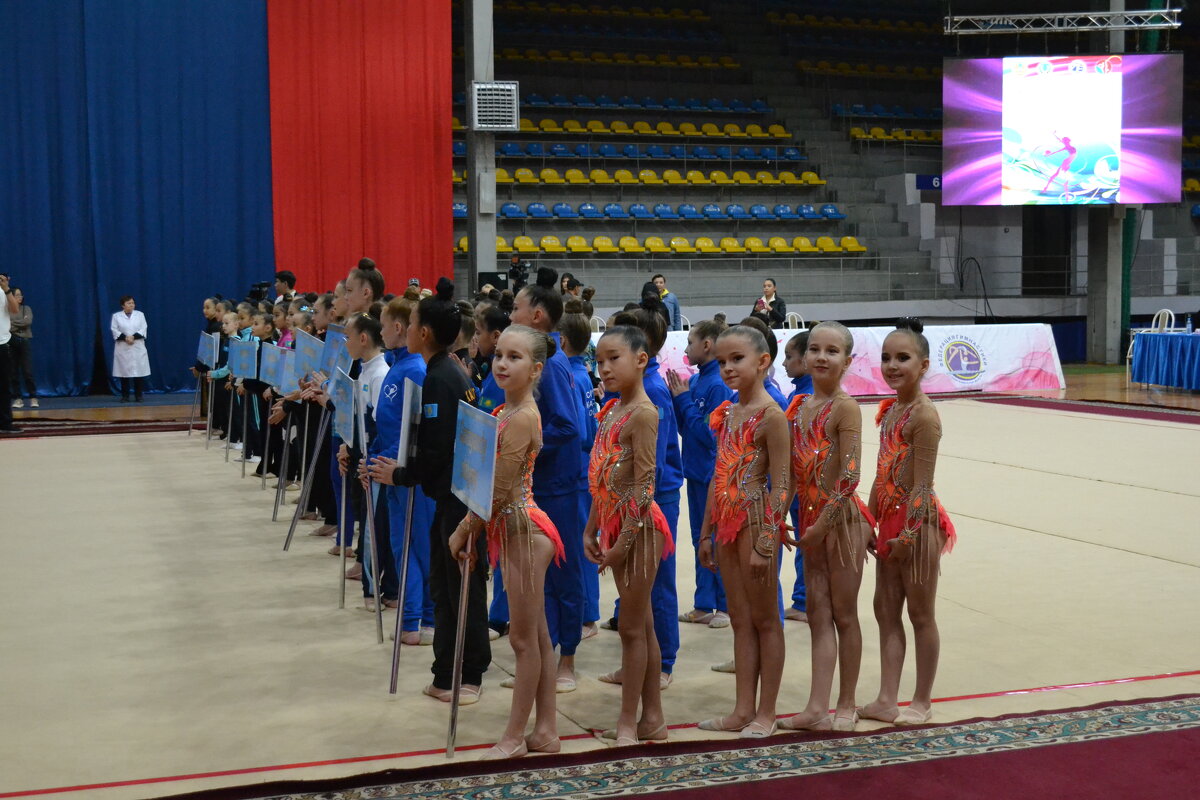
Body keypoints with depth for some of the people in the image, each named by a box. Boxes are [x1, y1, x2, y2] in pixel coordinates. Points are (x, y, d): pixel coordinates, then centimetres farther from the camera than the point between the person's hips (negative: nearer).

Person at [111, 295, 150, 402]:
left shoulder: (140, 314, 8)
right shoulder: (116, 316, 5)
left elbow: (143, 329, 0)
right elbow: (115, 330, -2)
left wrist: (133, 337, -15)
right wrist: (125, 338, -17)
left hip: (138, 348, 1)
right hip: (123, 348, -1)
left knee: (139, 371, -2)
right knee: (124, 372, -1)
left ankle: (138, 395, 6)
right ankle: (125, 396, 6)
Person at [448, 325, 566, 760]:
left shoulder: (522, 417, -18)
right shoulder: (505, 410, 9)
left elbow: (499, 490, -19)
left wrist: (463, 530, -10)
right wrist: (468, 526, 9)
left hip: (523, 528, -10)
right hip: (510, 526, 10)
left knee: (524, 638, 2)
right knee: (537, 635, 14)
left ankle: (514, 737, 12)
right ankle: (546, 730, 22)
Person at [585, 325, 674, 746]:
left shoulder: (643, 412, -15)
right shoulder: (611, 410, 11)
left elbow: (644, 483, -19)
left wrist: (625, 537, -19)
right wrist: (591, 529, 11)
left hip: (638, 526, -9)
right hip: (614, 524, 9)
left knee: (632, 627, -1)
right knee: (642, 624, 14)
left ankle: (629, 720, 9)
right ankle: (653, 717, 23)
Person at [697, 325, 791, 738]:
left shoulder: (771, 415, -13)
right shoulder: (726, 412, 10)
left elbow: (781, 486, -16)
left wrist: (765, 544, -19)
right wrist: (707, 532, 14)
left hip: (756, 522, -8)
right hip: (727, 523, 8)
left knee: (765, 619, 4)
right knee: (740, 619, 12)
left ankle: (765, 713, 13)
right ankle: (743, 710, 20)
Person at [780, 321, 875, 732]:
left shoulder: (845, 407, -14)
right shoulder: (798, 406, 7)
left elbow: (849, 475, -19)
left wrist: (824, 523, -18)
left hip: (841, 518, -6)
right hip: (811, 520, 7)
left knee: (843, 614, 5)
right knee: (818, 614, 8)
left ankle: (846, 705, 17)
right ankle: (817, 707, 11)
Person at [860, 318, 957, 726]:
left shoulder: (923, 415, -17)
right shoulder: (890, 409, 9)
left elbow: (922, 484, -19)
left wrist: (908, 533, -20)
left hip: (917, 523, -9)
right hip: (890, 521, 9)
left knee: (920, 613, 4)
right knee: (886, 609, 11)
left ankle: (922, 703, 17)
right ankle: (887, 700, 19)